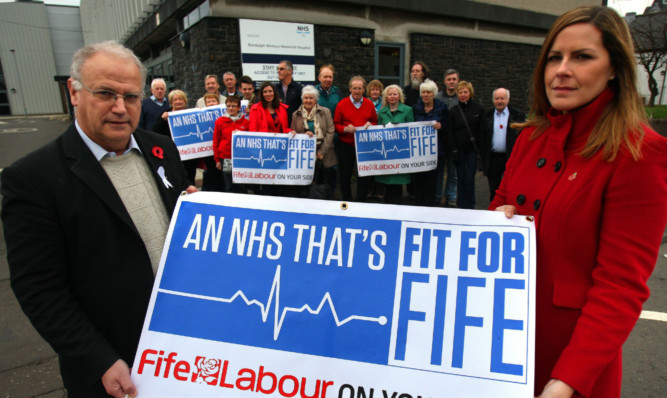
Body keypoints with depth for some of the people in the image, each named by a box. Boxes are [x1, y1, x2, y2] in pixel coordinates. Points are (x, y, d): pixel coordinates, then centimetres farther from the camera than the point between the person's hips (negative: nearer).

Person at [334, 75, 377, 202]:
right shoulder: (342, 104, 1)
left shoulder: (369, 104, 8)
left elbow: (375, 122, 15)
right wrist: (345, 129, -17)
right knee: (345, 175, 6)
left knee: (364, 175, 4)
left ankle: (361, 203, 17)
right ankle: (346, 201, 22)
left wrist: (370, 125, -7)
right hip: (346, 145, -1)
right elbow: (336, 124, 1)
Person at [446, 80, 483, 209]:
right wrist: (454, 150, -4)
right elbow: (449, 132, 3)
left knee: (469, 179, -3)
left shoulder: (478, 108, 2)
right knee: (461, 179, 4)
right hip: (459, 149, 1)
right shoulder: (453, 111, 5)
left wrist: (481, 146, -3)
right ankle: (460, 205, 14)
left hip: (473, 148, -1)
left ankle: (469, 206, 8)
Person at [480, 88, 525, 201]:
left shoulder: (517, 115, 2)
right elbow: (482, 137, 7)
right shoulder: (487, 116, 7)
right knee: (494, 191, 11)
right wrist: (484, 157, 1)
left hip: (511, 158, -2)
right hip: (492, 159, 2)